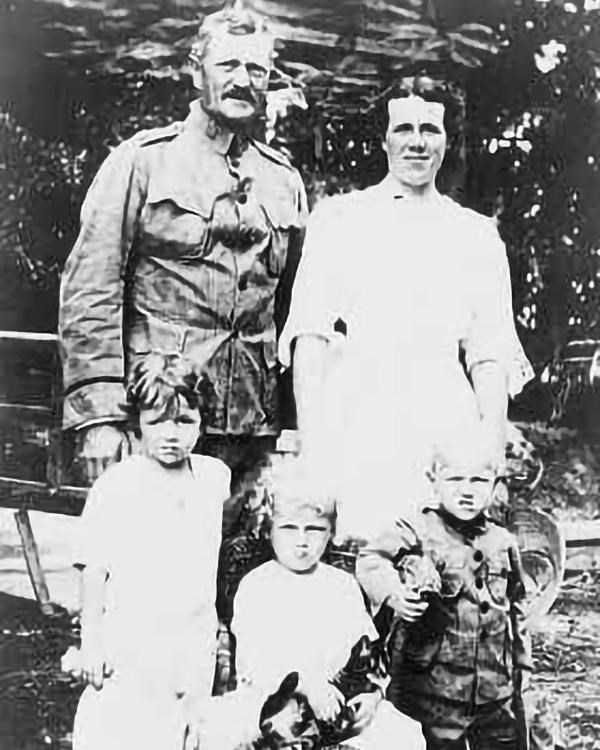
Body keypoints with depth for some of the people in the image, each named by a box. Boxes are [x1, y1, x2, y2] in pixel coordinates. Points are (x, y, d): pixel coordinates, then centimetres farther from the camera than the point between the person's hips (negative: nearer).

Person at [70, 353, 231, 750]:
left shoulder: (216, 475, 1)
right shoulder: (115, 486, -11)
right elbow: (94, 570, -7)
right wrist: (91, 643, -8)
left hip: (197, 643, 4)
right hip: (130, 645, -4)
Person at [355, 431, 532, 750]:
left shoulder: (503, 543, 6)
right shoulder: (418, 531, -10)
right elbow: (370, 559, -25)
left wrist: (522, 661, 20)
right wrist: (394, 592, -43)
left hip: (498, 691, 5)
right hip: (435, 689, -4)